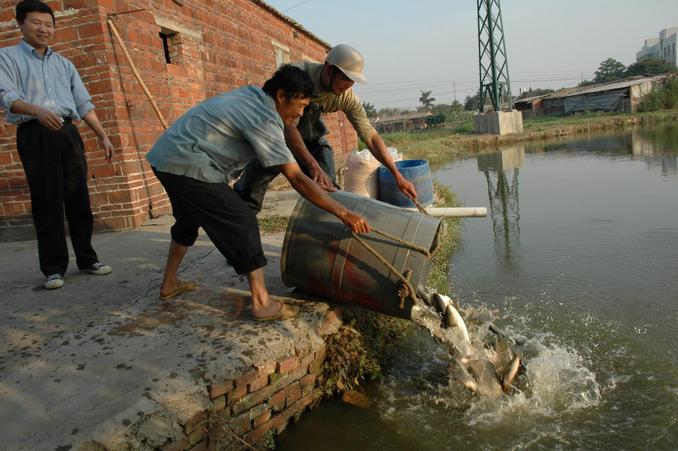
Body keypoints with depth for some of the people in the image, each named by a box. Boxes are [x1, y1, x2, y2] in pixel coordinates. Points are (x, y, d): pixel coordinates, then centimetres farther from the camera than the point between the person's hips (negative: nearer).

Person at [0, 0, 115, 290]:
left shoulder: (64, 64, 22)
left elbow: (84, 104, 18)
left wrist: (103, 136, 7)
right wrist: (37, 111, -27)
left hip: (68, 133, 4)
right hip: (35, 135, -4)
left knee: (78, 198, 3)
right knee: (47, 203, -5)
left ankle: (86, 258, 11)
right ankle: (54, 267, 2)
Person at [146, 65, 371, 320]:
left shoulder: (250, 95, 10)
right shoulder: (263, 120, -17)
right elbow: (296, 179, -22)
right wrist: (342, 213, -20)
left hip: (164, 155, 10)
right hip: (187, 166, -10)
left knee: (189, 220, 27)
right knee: (242, 223, -7)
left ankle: (169, 284, 41)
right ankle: (262, 303, -6)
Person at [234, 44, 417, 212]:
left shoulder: (347, 97, -21)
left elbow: (370, 136, -17)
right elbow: (287, 125, -41)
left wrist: (397, 175, -22)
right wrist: (313, 166, -51)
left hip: (311, 136, 3)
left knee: (329, 191, -5)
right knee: (248, 194, -10)